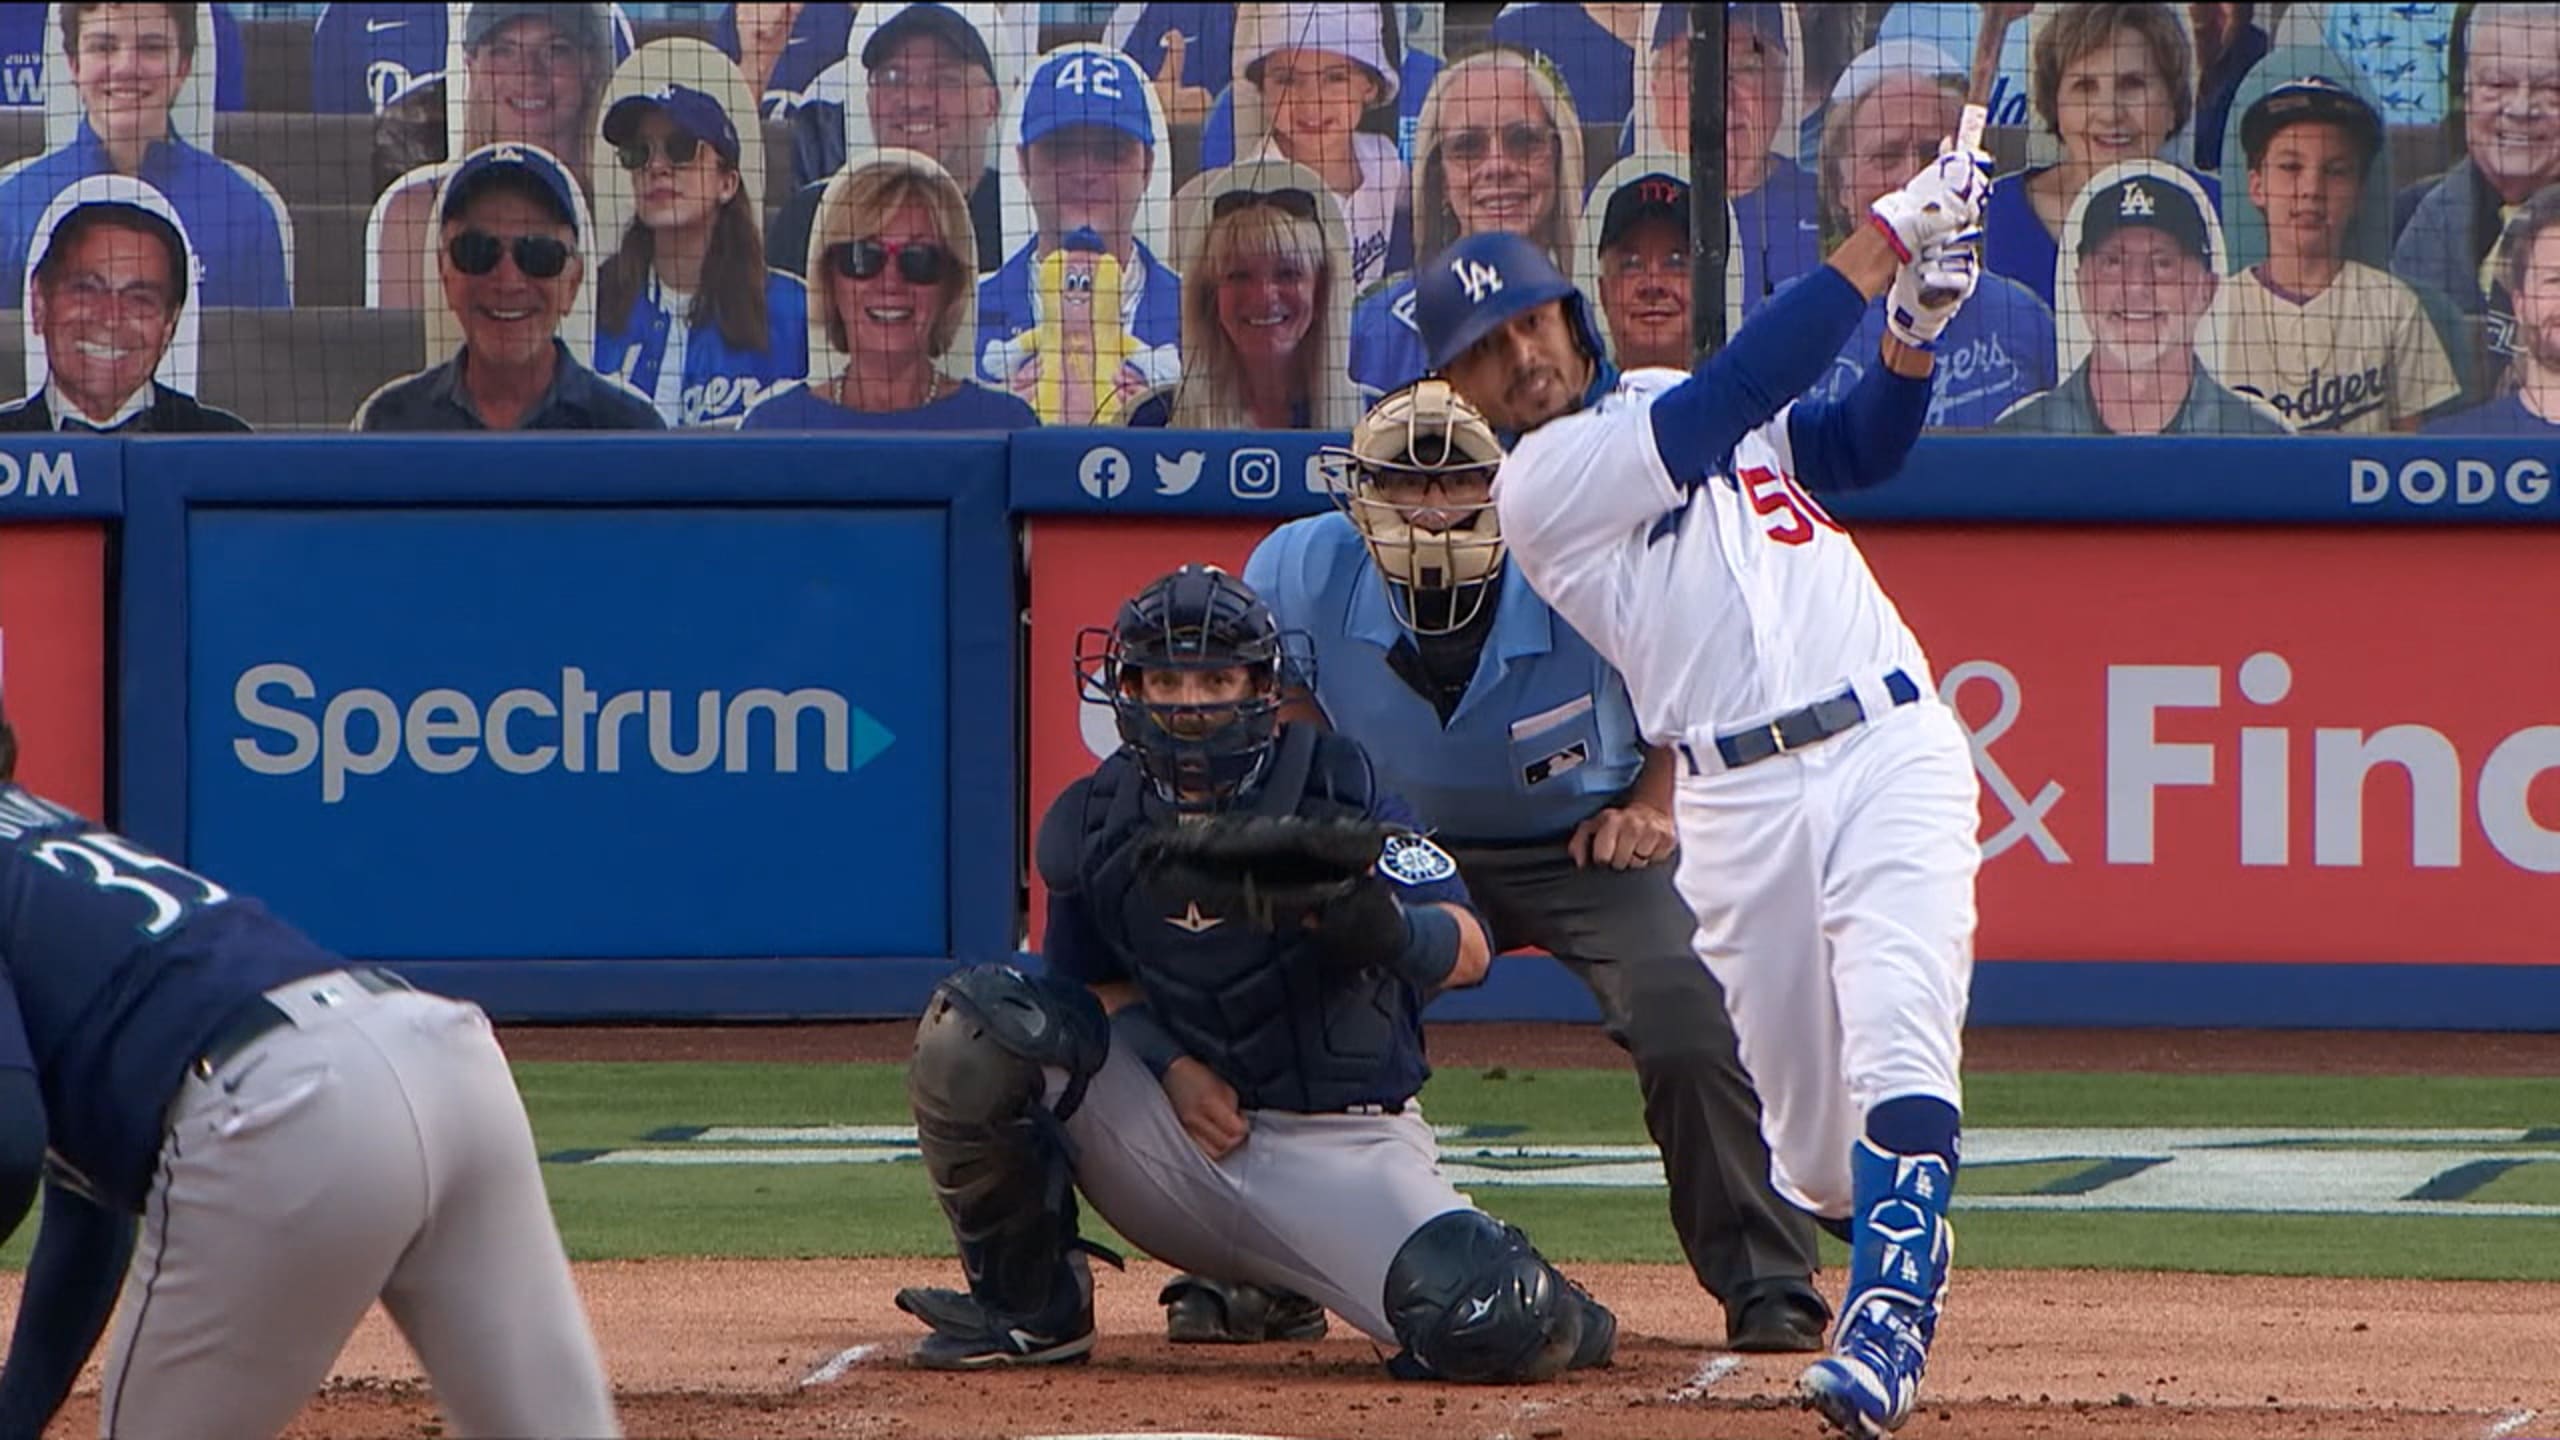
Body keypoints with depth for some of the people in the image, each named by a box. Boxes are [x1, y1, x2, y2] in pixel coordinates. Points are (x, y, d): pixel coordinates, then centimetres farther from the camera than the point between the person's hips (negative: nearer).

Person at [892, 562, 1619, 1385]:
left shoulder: (1335, 791, -7)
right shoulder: (1097, 825, 2)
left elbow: (1468, 953, -13)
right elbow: (1091, 984, 12)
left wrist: (1390, 931, -38)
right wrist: (1169, 1064, -10)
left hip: (1343, 1154, -3)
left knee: (1495, 1328, -28)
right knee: (973, 1024, -18)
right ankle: (1025, 1307, -1)